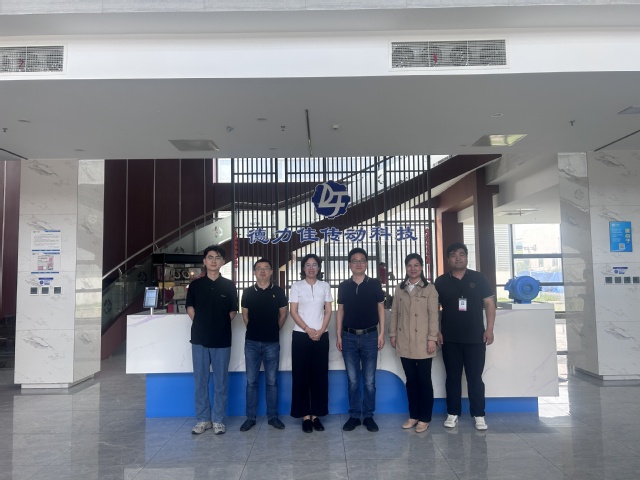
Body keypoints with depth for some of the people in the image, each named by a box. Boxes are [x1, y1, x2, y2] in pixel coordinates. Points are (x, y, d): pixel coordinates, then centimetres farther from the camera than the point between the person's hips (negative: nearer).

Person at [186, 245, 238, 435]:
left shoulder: (228, 285, 2)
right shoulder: (195, 284, 4)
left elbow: (233, 311, 7)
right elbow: (190, 308, 10)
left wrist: (221, 325, 3)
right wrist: (201, 323, 4)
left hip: (222, 340, -1)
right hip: (199, 339, 1)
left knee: (220, 382, 6)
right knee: (200, 382, 7)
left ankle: (218, 420, 18)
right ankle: (202, 419, 20)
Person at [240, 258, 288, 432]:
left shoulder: (278, 292, 2)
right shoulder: (248, 292, 4)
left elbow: (283, 314, 10)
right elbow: (245, 315, 13)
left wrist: (274, 330, 10)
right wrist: (254, 329, 11)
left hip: (272, 342, -1)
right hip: (252, 342, 1)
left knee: (272, 381, 6)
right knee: (251, 381, 6)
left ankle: (273, 416, 17)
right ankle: (250, 417, 15)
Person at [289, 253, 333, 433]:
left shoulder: (325, 286, 8)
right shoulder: (296, 286, 3)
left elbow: (328, 311, 5)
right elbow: (293, 312, -3)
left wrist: (321, 330, -8)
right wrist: (308, 329, -13)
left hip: (321, 336, 2)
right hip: (301, 336, -2)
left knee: (320, 375, 3)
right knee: (301, 375, 0)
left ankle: (316, 414, 12)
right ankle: (305, 415, 8)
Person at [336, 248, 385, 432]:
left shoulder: (374, 284, 1)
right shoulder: (344, 286, 5)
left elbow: (380, 308, 3)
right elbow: (340, 311, 7)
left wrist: (382, 333, -2)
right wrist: (338, 335, 3)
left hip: (370, 336, -1)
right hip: (349, 337, 1)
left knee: (369, 380, 5)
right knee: (353, 380, 7)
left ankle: (368, 416, 17)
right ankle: (354, 416, 17)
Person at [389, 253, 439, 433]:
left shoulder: (429, 289, -1)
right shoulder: (399, 289, 11)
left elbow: (433, 315, -6)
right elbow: (394, 313, 11)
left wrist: (432, 338, -11)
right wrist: (392, 334, 5)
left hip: (422, 342, -4)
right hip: (404, 343, 4)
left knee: (424, 380, 3)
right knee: (411, 380, 11)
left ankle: (425, 418, 14)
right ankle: (413, 416, 21)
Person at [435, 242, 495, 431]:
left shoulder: (479, 278, 2)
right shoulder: (441, 281, 4)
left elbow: (489, 304, 2)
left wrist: (489, 329, -6)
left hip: (475, 338, -1)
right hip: (450, 339, 1)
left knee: (475, 378, 5)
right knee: (452, 377, 9)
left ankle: (478, 415, 16)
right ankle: (453, 413, 19)